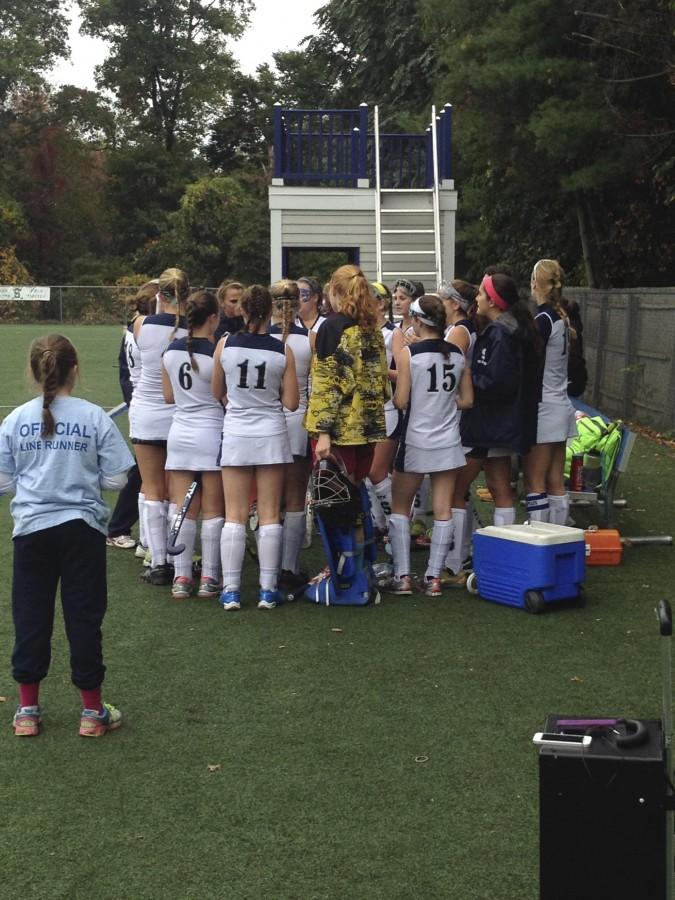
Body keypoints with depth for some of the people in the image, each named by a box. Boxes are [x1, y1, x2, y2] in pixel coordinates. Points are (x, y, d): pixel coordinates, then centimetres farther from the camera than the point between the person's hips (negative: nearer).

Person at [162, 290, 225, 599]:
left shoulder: (171, 351, 3)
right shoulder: (216, 353, -13)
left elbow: (169, 396, 11)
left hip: (180, 433, 5)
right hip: (211, 435, -4)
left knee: (183, 509, 7)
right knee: (212, 510, 4)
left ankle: (181, 577, 8)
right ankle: (209, 578, 7)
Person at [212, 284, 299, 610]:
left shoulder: (225, 345, -5)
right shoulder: (282, 350, -7)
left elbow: (217, 393, 5)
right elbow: (291, 402, -3)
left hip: (235, 434, 0)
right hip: (271, 436, 0)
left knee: (234, 516, 6)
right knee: (269, 515, 6)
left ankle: (231, 591, 7)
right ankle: (268, 590, 8)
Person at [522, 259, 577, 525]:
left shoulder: (543, 321, -15)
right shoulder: (562, 318, 10)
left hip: (543, 410, -8)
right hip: (561, 408, 8)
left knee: (534, 483, -5)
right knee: (556, 482, 10)